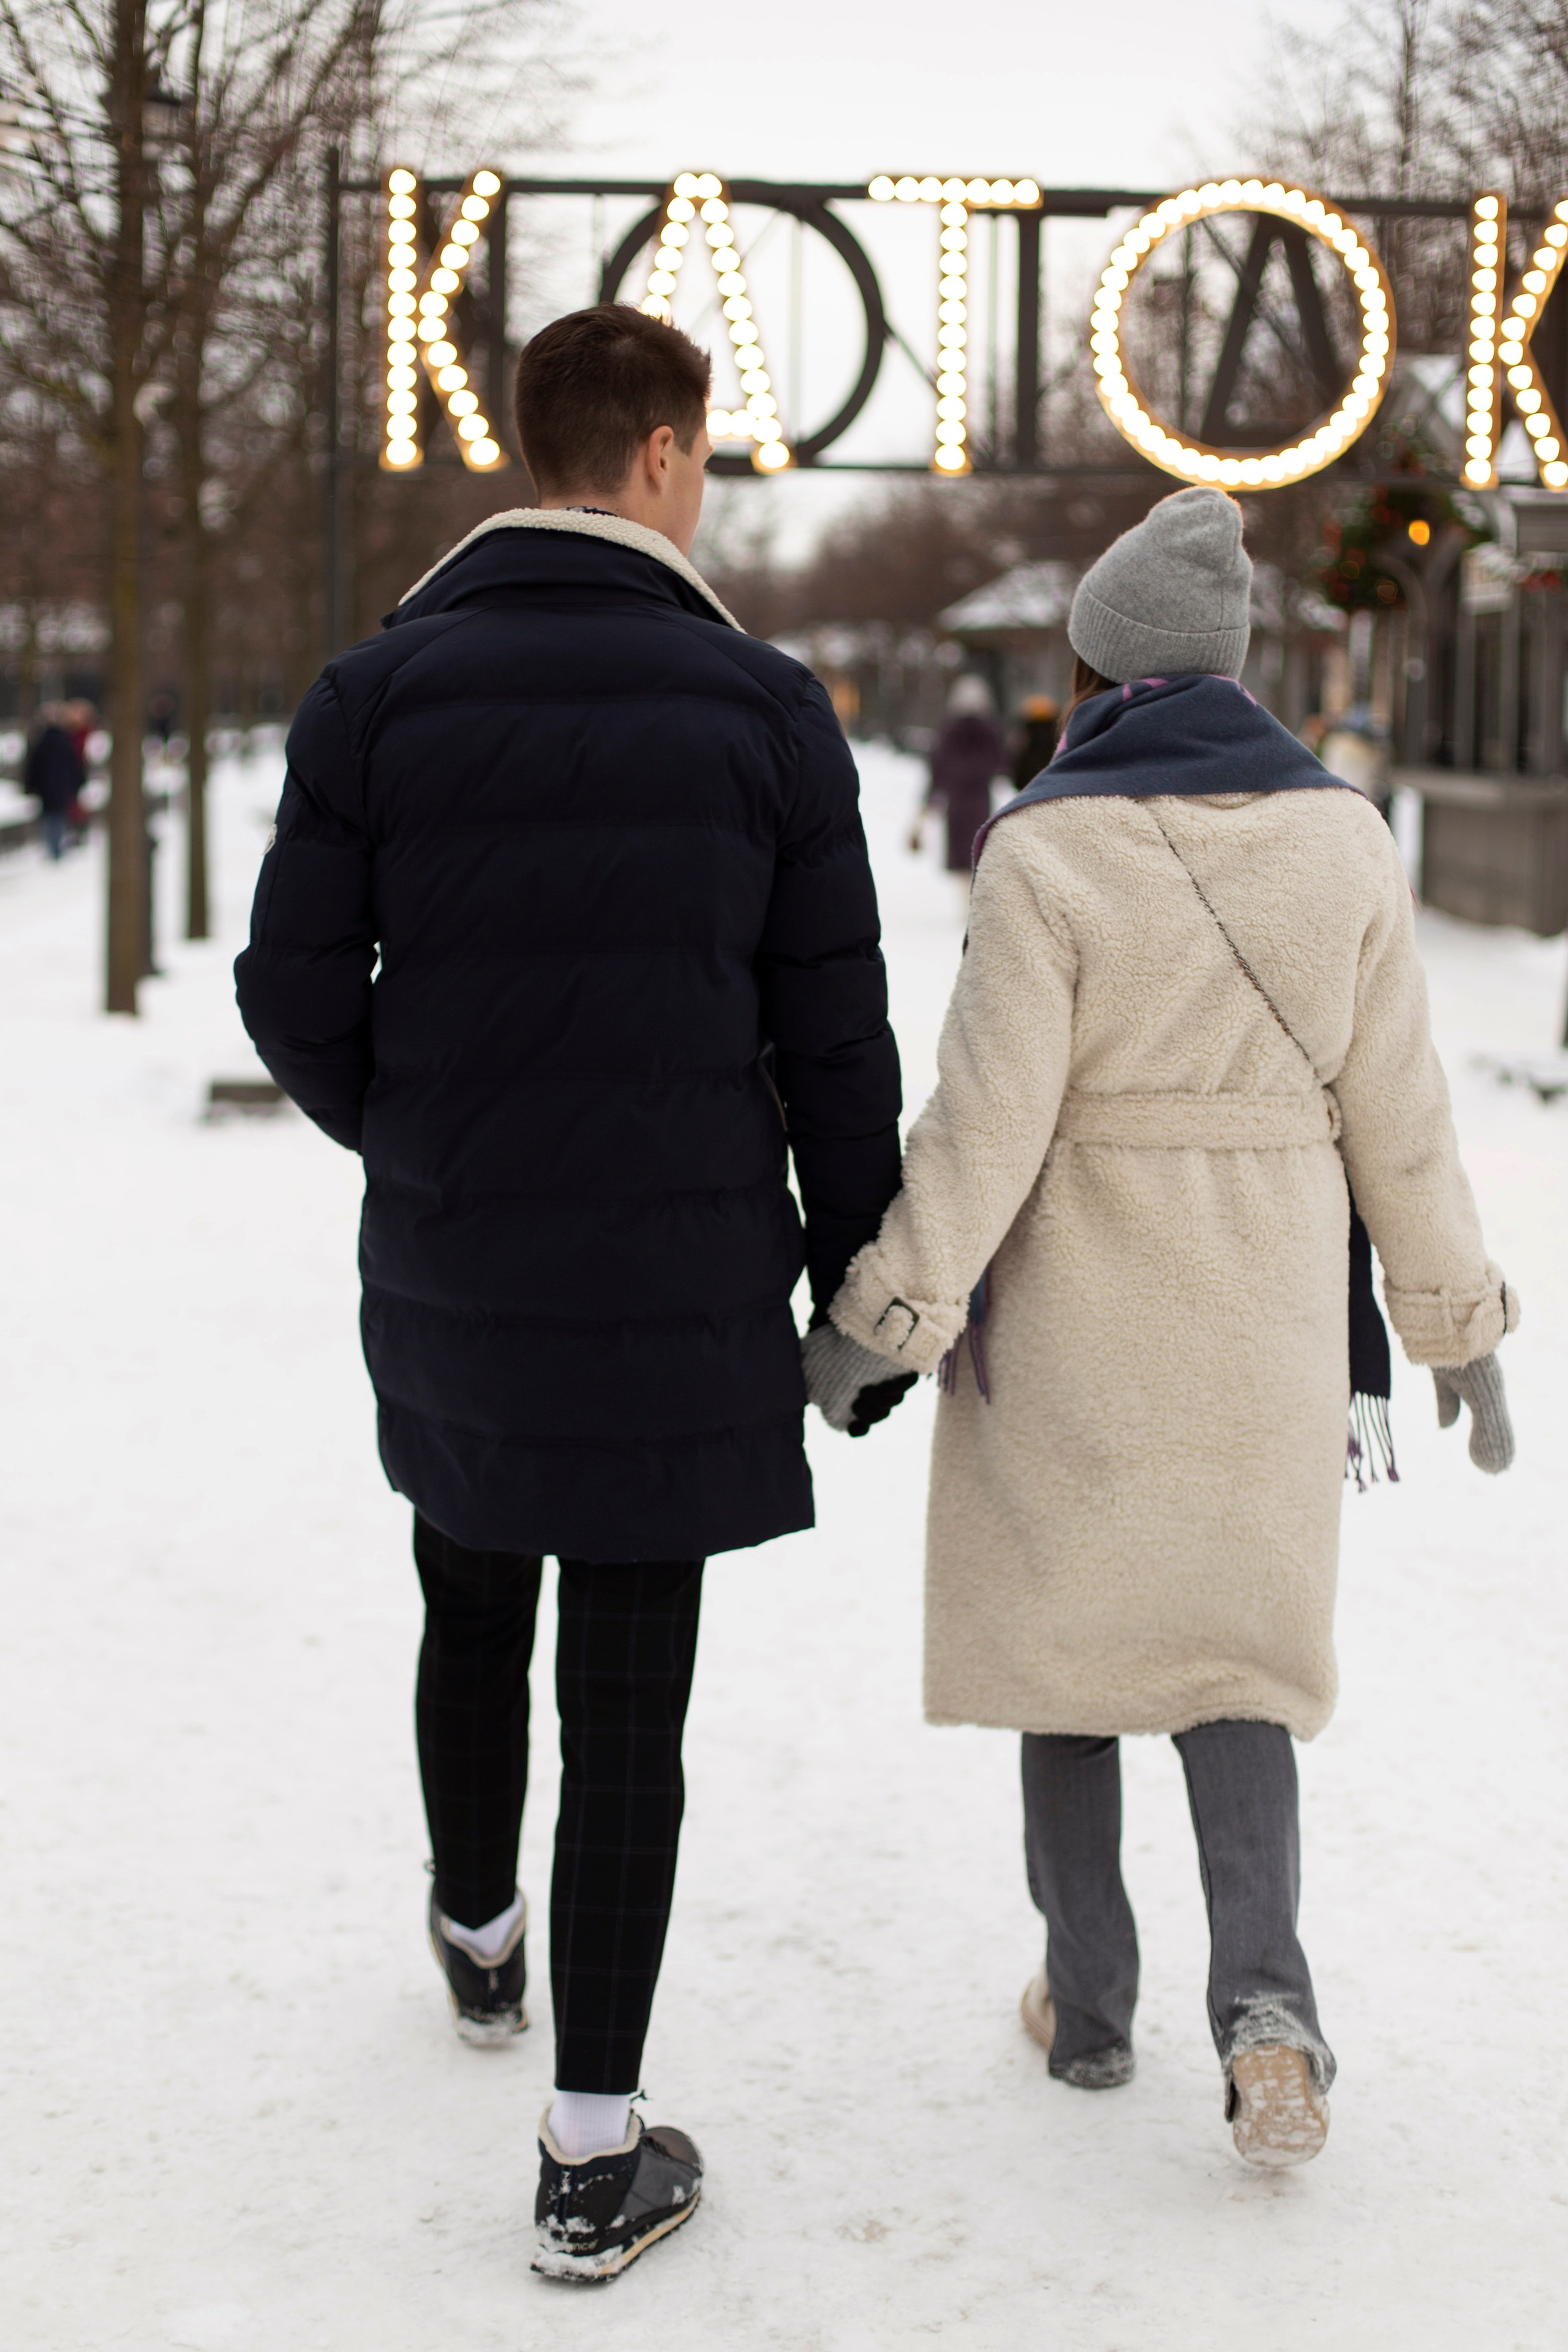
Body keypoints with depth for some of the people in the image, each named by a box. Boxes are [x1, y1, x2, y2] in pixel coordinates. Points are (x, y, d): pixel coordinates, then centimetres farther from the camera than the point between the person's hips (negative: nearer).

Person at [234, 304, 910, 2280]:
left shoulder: (379, 691, -4)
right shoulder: (764, 706, -6)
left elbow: (296, 989, -3)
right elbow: (834, 1029, -4)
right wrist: (860, 1270, 7)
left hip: (449, 1276, 2)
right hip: (682, 1284, -2)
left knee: (473, 1613, 25)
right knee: (628, 1699, 3)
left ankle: (477, 1937, 49)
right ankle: (595, 2154, 8)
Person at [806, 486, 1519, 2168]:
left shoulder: (1046, 849, -13)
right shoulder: (1338, 838, -2)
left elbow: (987, 1115, -17)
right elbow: (1395, 1112, 1)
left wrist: (886, 1314, -10)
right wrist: (1457, 1321, 9)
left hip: (1073, 1323, -3)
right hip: (1261, 1326, 3)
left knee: (1067, 1630, 12)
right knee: (1234, 1634, 13)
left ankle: (1088, 2002, 23)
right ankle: (1263, 1999, -5)